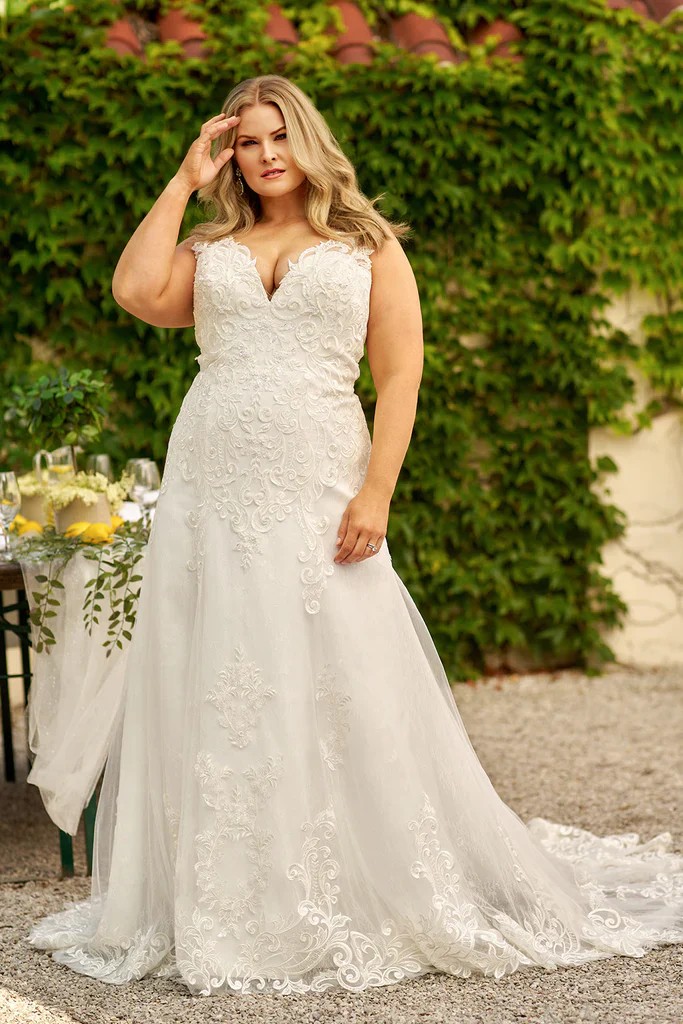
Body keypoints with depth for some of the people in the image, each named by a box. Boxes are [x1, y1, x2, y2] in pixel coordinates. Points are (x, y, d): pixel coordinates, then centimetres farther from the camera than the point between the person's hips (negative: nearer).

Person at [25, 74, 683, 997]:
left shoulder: (368, 246, 8)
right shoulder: (211, 250, 15)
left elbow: (401, 375, 0)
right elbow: (137, 292, -5)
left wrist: (376, 492, -12)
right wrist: (184, 182, 5)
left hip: (319, 495, -3)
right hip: (211, 496, 3)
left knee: (348, 696, -2)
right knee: (216, 696, 4)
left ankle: (371, 907, 10)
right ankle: (226, 913, 13)